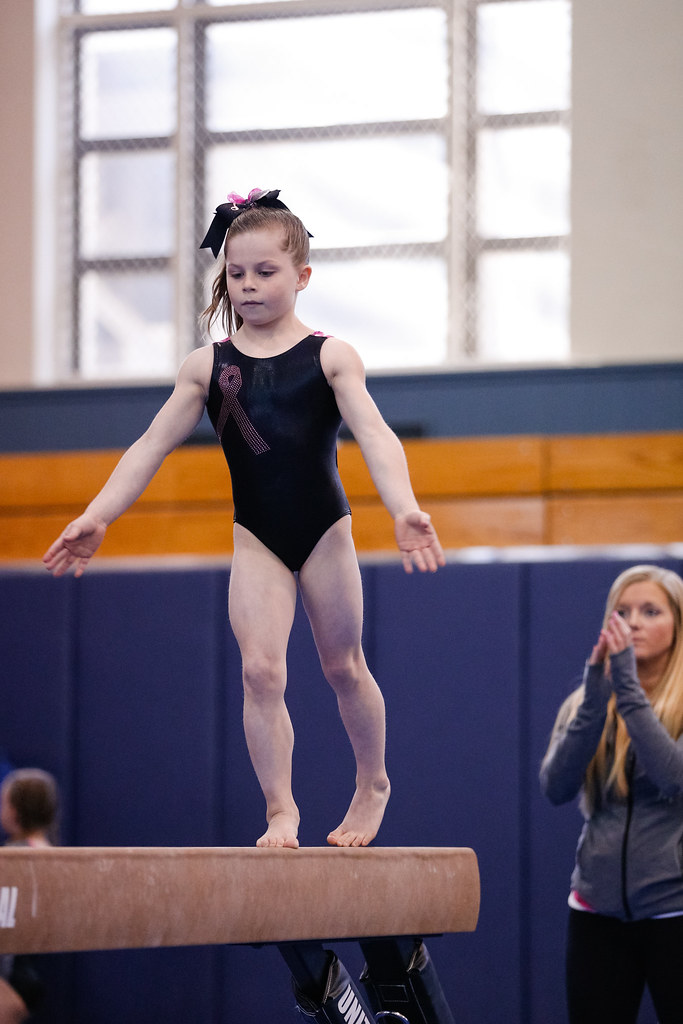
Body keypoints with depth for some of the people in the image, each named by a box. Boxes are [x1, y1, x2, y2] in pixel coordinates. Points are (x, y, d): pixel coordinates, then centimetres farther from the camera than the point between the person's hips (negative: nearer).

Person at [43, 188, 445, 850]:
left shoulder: (330, 356, -5)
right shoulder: (208, 365, 2)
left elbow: (374, 435, -16)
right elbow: (152, 447, 1)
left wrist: (404, 509, -32)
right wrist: (96, 518, -8)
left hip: (324, 528, -1)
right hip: (254, 536, 1)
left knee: (342, 665, 11)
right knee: (260, 668, -12)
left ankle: (372, 784, 33)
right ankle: (280, 809, -5)